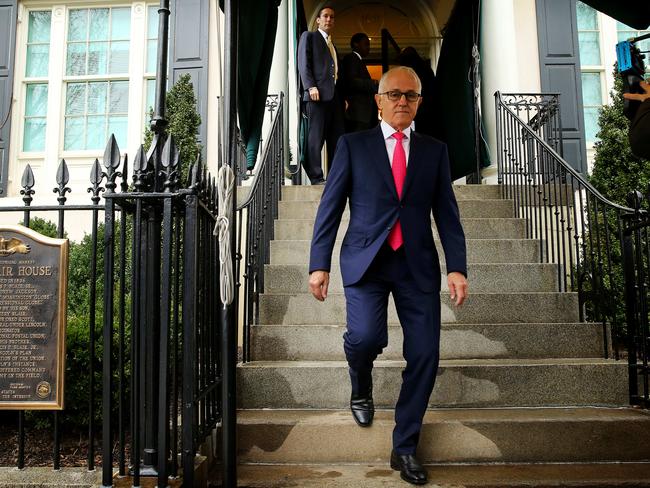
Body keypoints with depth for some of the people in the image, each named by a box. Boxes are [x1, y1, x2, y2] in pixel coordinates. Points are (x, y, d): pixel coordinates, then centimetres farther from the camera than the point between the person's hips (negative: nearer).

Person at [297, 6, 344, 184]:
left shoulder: (333, 45, 29)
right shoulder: (309, 36, 8)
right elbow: (303, 63, -3)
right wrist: (311, 86, -16)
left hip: (335, 95, 7)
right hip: (318, 93, -7)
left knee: (337, 138, 2)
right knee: (315, 136, -7)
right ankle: (316, 177, -5)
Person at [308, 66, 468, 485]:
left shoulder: (435, 150, 13)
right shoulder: (353, 145, 8)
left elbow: (447, 213, 9)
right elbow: (330, 207, 3)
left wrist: (457, 267, -3)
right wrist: (319, 264, -5)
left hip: (418, 264, 2)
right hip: (366, 260, -2)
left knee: (425, 355, -2)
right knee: (366, 337, -22)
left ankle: (405, 448, 18)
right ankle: (361, 388, 18)